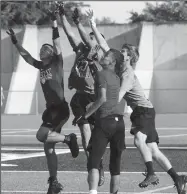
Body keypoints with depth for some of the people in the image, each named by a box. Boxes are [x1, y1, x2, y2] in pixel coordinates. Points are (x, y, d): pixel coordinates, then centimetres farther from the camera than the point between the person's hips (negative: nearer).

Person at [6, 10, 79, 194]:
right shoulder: (41, 66, 13)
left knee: (41, 135, -23)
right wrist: (15, 41, 19)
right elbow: (26, 56, 23)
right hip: (50, 109, 8)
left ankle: (68, 138, -3)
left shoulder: (57, 62, -4)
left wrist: (55, 25, -24)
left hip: (60, 108, -8)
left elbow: (57, 44, -17)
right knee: (48, 147, 7)